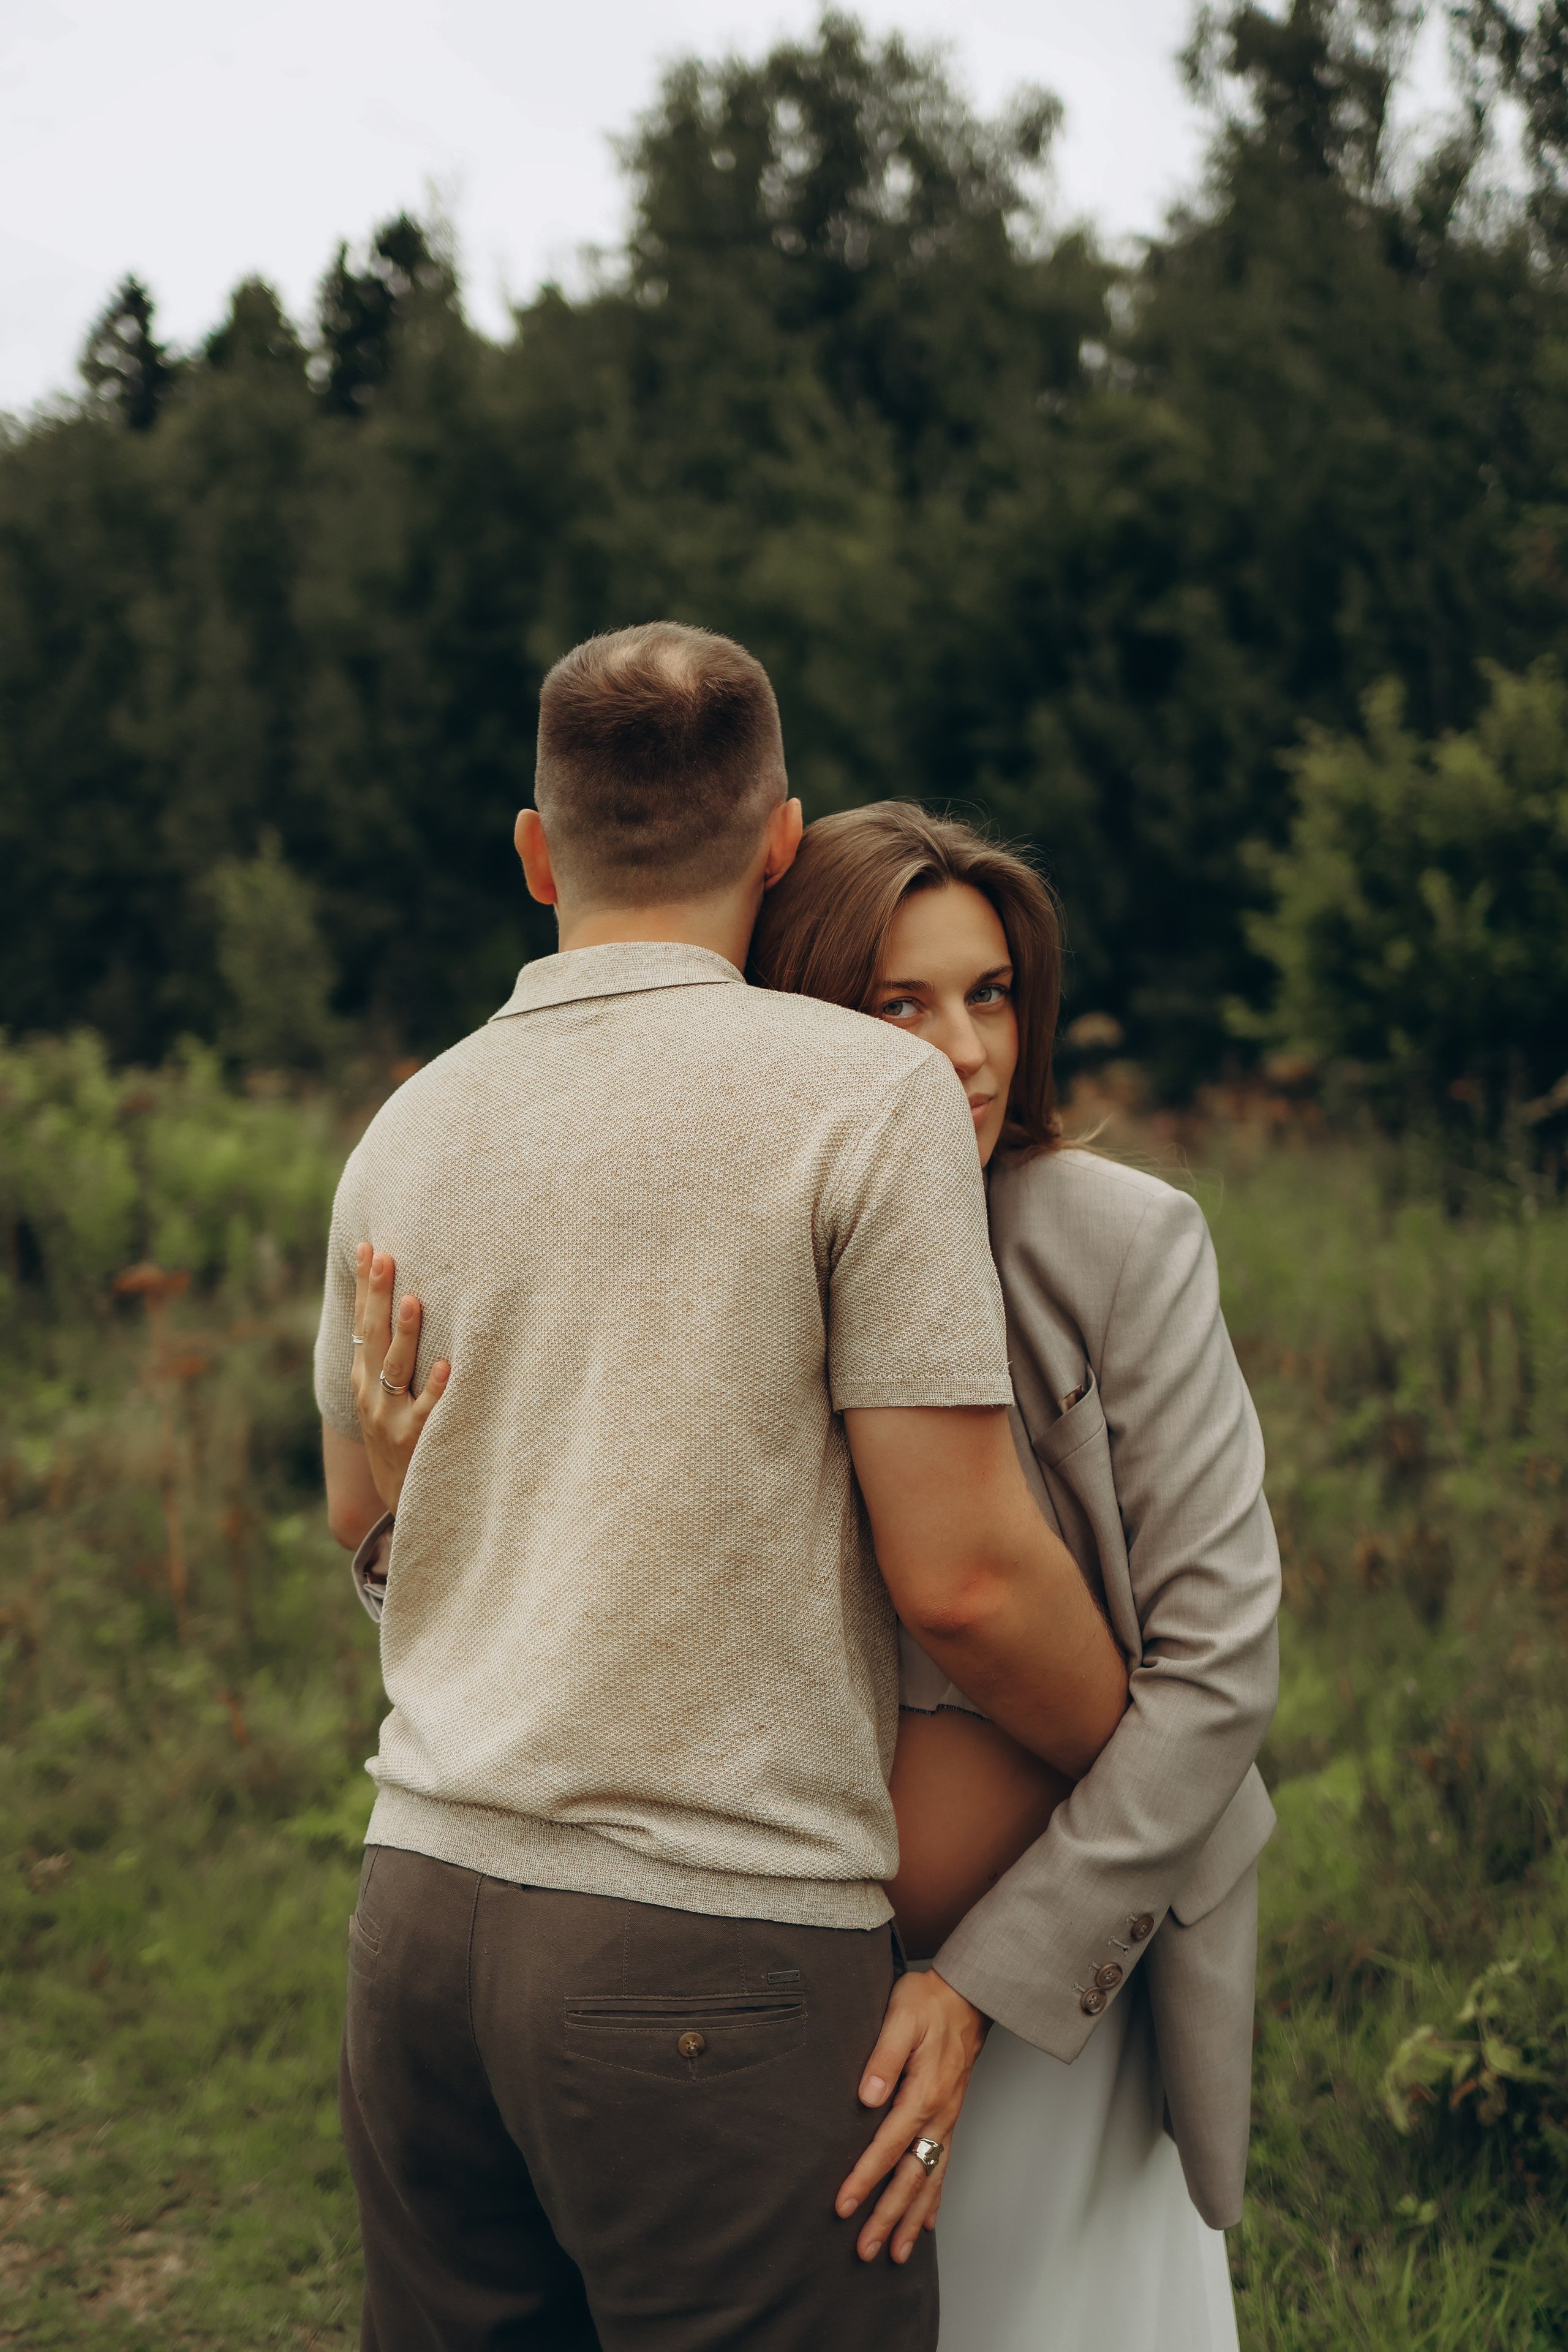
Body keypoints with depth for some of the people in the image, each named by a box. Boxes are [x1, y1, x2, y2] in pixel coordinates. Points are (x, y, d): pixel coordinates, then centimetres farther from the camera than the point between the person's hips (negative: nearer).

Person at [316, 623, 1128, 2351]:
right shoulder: (865, 1092, -9)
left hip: (422, 1899, 6)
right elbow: (965, 1577, -11)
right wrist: (1142, 1779, 5)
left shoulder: (408, 1129, 9)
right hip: (714, 1949, -6)